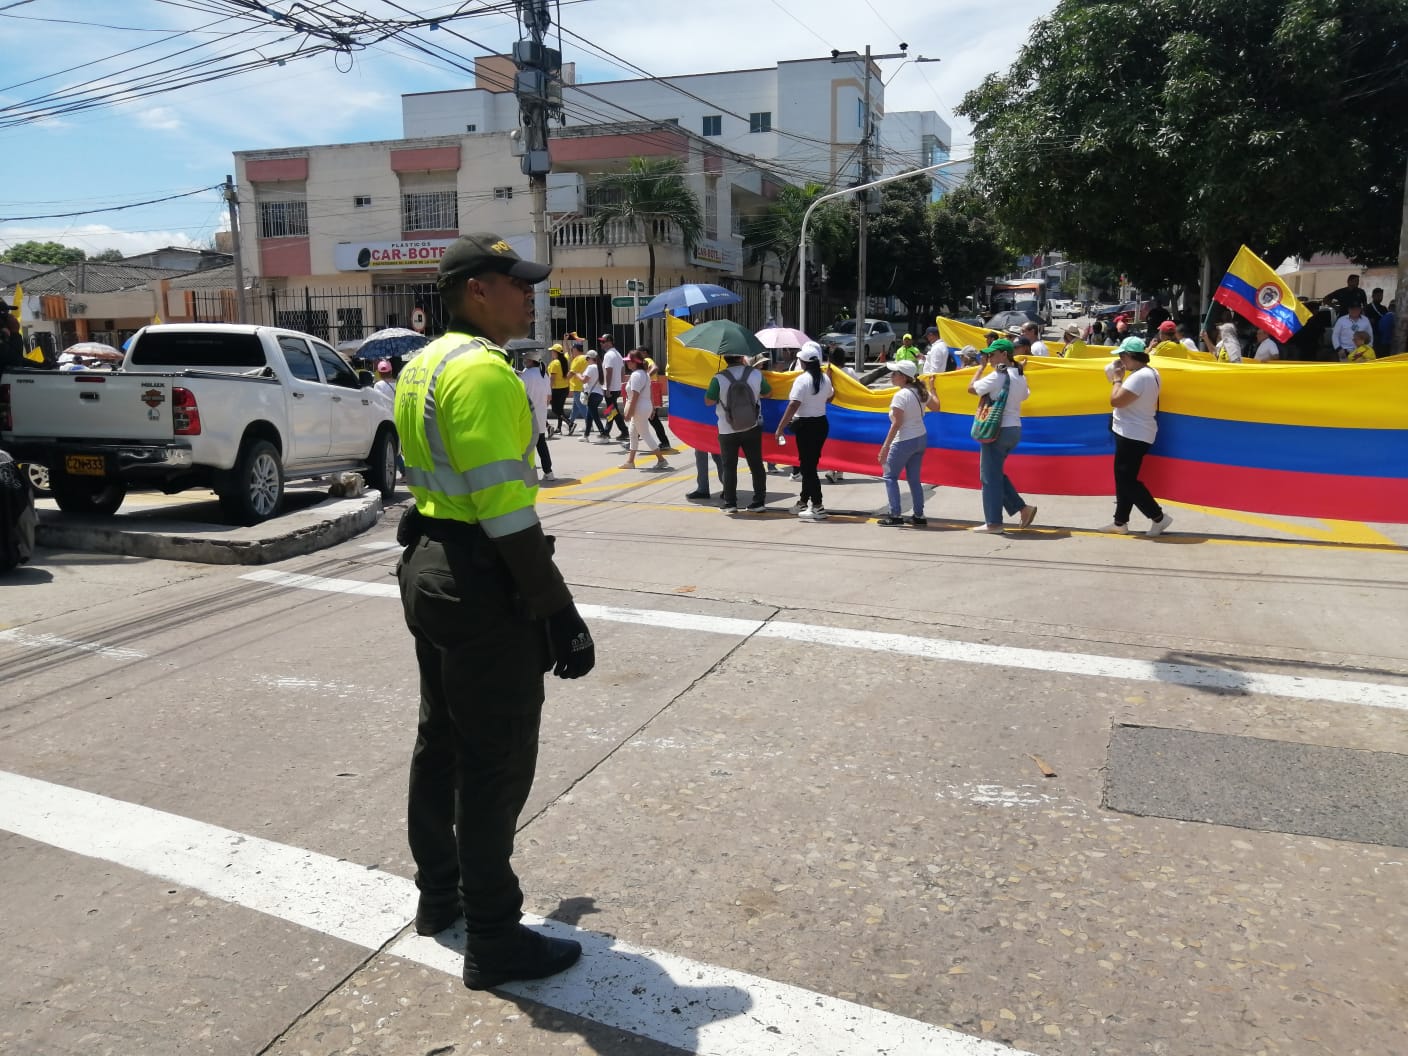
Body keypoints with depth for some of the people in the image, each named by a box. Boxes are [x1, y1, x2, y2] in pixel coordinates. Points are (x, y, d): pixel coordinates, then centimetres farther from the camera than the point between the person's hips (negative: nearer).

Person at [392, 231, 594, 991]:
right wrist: (559, 613, -22)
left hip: (428, 566, 10)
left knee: (441, 742, 20)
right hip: (482, 585, -10)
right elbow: (506, 511, -26)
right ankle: (493, 941, 13)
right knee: (495, 765, 0)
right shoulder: (483, 371, -20)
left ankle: (439, 893, 37)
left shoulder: (423, 365, 12)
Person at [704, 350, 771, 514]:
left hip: (727, 431, -2)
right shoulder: (756, 374, -7)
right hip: (752, 428, 2)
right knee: (756, 465, 12)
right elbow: (768, 393, 9)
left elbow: (708, 402, -7)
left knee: (729, 467, 9)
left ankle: (730, 504, 10)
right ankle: (759, 501, 15)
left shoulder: (718, 379, -15)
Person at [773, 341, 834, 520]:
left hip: (805, 425, -7)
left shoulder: (802, 380, -16)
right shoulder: (825, 379, 5)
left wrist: (780, 428, -20)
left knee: (807, 466, -2)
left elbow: (793, 406, -22)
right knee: (810, 464, 16)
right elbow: (830, 398, 24)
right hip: (822, 423, 7)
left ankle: (818, 506, -5)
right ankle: (803, 502, 27)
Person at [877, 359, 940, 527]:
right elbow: (935, 407, 22)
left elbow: (897, 424, -21)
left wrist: (885, 446, -19)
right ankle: (919, 516, 14)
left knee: (890, 476, 2)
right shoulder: (921, 392, 6)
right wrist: (931, 390, 37)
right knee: (914, 478, 14)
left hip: (904, 441, -8)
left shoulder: (900, 395, -17)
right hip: (921, 438, 8)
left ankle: (895, 516, -2)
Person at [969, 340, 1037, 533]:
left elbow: (971, 388, -8)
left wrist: (982, 366, 3)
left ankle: (993, 523, 4)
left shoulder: (997, 376, -14)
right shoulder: (1020, 376, 9)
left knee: (990, 476, 0)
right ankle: (1023, 508, 13)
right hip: (1015, 429, 8)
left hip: (997, 430, -8)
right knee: (996, 472, 20)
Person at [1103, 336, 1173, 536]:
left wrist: (1117, 379, -11)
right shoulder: (1151, 373, 10)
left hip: (1133, 436, -11)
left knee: (1127, 480, -5)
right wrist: (1121, 378, 10)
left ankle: (1158, 516, 0)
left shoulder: (1139, 377, -23)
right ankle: (1120, 522, 20)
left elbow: (1116, 401, -26)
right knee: (1124, 479, 14)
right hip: (1135, 434, 11)